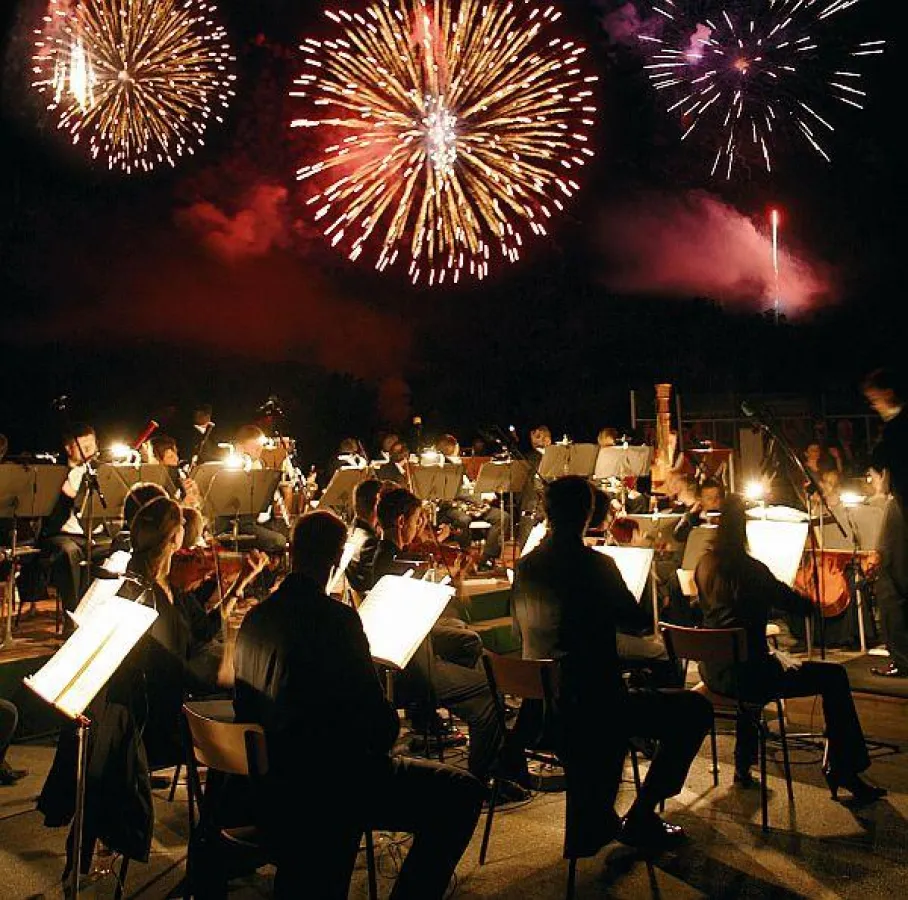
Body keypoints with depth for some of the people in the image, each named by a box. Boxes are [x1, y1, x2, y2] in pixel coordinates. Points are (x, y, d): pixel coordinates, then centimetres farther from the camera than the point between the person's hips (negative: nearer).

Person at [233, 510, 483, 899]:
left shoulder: (254, 619, 2)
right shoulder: (336, 618, -19)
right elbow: (377, 719, -18)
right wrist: (388, 731, 5)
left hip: (269, 786, 8)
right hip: (320, 785, -8)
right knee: (462, 793, 0)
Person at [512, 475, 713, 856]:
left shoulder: (525, 567, 1)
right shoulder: (595, 564, -17)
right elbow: (639, 621, -6)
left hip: (539, 706, 7)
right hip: (592, 705, -7)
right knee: (696, 710, 9)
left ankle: (595, 821, 38)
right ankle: (641, 817, 13)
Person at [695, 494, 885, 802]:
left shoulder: (705, 565, 2)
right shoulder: (751, 569, -18)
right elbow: (803, 606, -10)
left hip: (712, 672, 7)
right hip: (746, 675, -7)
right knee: (834, 676, 7)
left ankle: (743, 764, 42)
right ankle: (844, 772, 15)